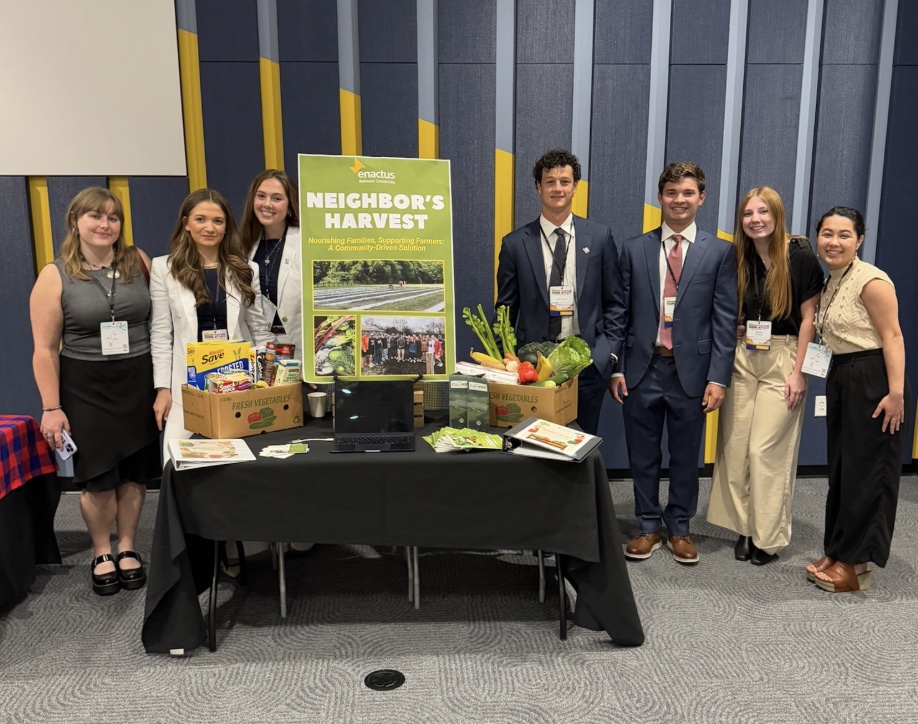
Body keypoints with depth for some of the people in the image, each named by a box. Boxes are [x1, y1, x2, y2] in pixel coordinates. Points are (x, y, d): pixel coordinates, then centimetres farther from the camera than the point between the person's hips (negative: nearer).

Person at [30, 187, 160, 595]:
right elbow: (45, 349, -4)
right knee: (98, 475, 4)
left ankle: (127, 548, 26)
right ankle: (101, 553, 25)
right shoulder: (55, 276, -4)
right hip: (85, 388, -2)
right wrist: (51, 407, -7)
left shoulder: (138, 262, 2)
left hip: (138, 382, 2)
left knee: (134, 471, 8)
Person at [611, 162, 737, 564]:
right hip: (642, 368, 1)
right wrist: (616, 368, -1)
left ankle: (679, 527, 29)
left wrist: (718, 377, -9)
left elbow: (725, 319, -3)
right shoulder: (634, 249, 5)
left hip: (691, 371, -1)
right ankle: (649, 526, 28)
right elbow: (620, 312, 4)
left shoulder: (720, 252, 1)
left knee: (685, 456, 12)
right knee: (643, 455, 11)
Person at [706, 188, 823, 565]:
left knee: (766, 451, -4)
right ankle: (744, 529, 19)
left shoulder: (800, 255, -6)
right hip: (741, 359, 4)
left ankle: (768, 537, 11)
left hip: (781, 360, -4)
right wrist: (733, 330, -3)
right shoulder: (737, 257, 4)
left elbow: (808, 317, -5)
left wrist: (798, 371, -9)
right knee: (735, 448, 4)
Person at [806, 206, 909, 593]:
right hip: (841, 377, 9)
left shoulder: (871, 281, -15)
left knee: (865, 471, 0)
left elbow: (892, 337, -18)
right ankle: (837, 553, 26)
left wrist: (896, 392, -23)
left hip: (873, 380, -9)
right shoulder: (831, 282, 11)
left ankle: (857, 565, 11)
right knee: (841, 468, 14)